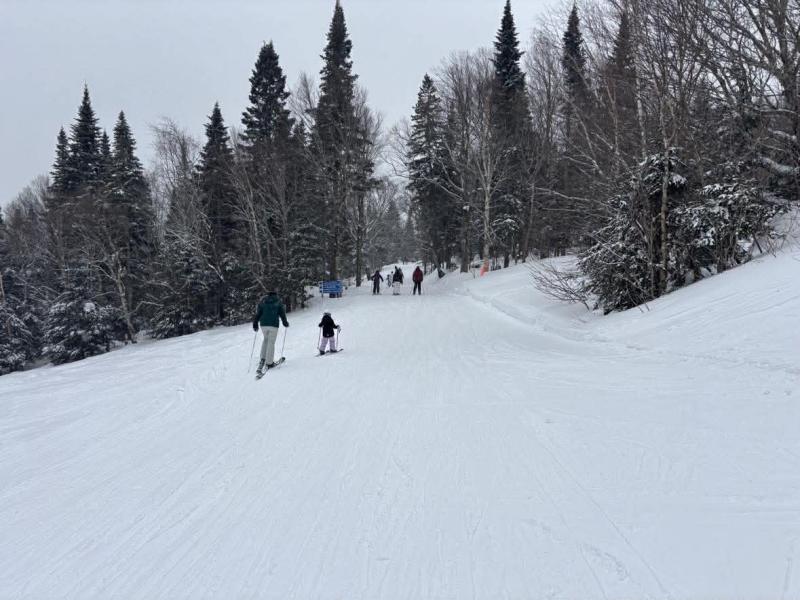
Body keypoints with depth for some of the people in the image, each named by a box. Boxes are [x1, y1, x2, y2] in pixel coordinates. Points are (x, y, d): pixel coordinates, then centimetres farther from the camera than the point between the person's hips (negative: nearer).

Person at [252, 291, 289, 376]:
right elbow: (282, 314, 4)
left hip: (263, 324, 3)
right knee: (271, 343, 2)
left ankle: (263, 358, 9)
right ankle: (269, 362, 2)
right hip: (274, 325, -3)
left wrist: (255, 324, 13)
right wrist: (285, 323, 18)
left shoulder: (262, 302, 11)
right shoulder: (278, 302, 4)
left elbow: (258, 313, 7)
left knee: (266, 339, 22)